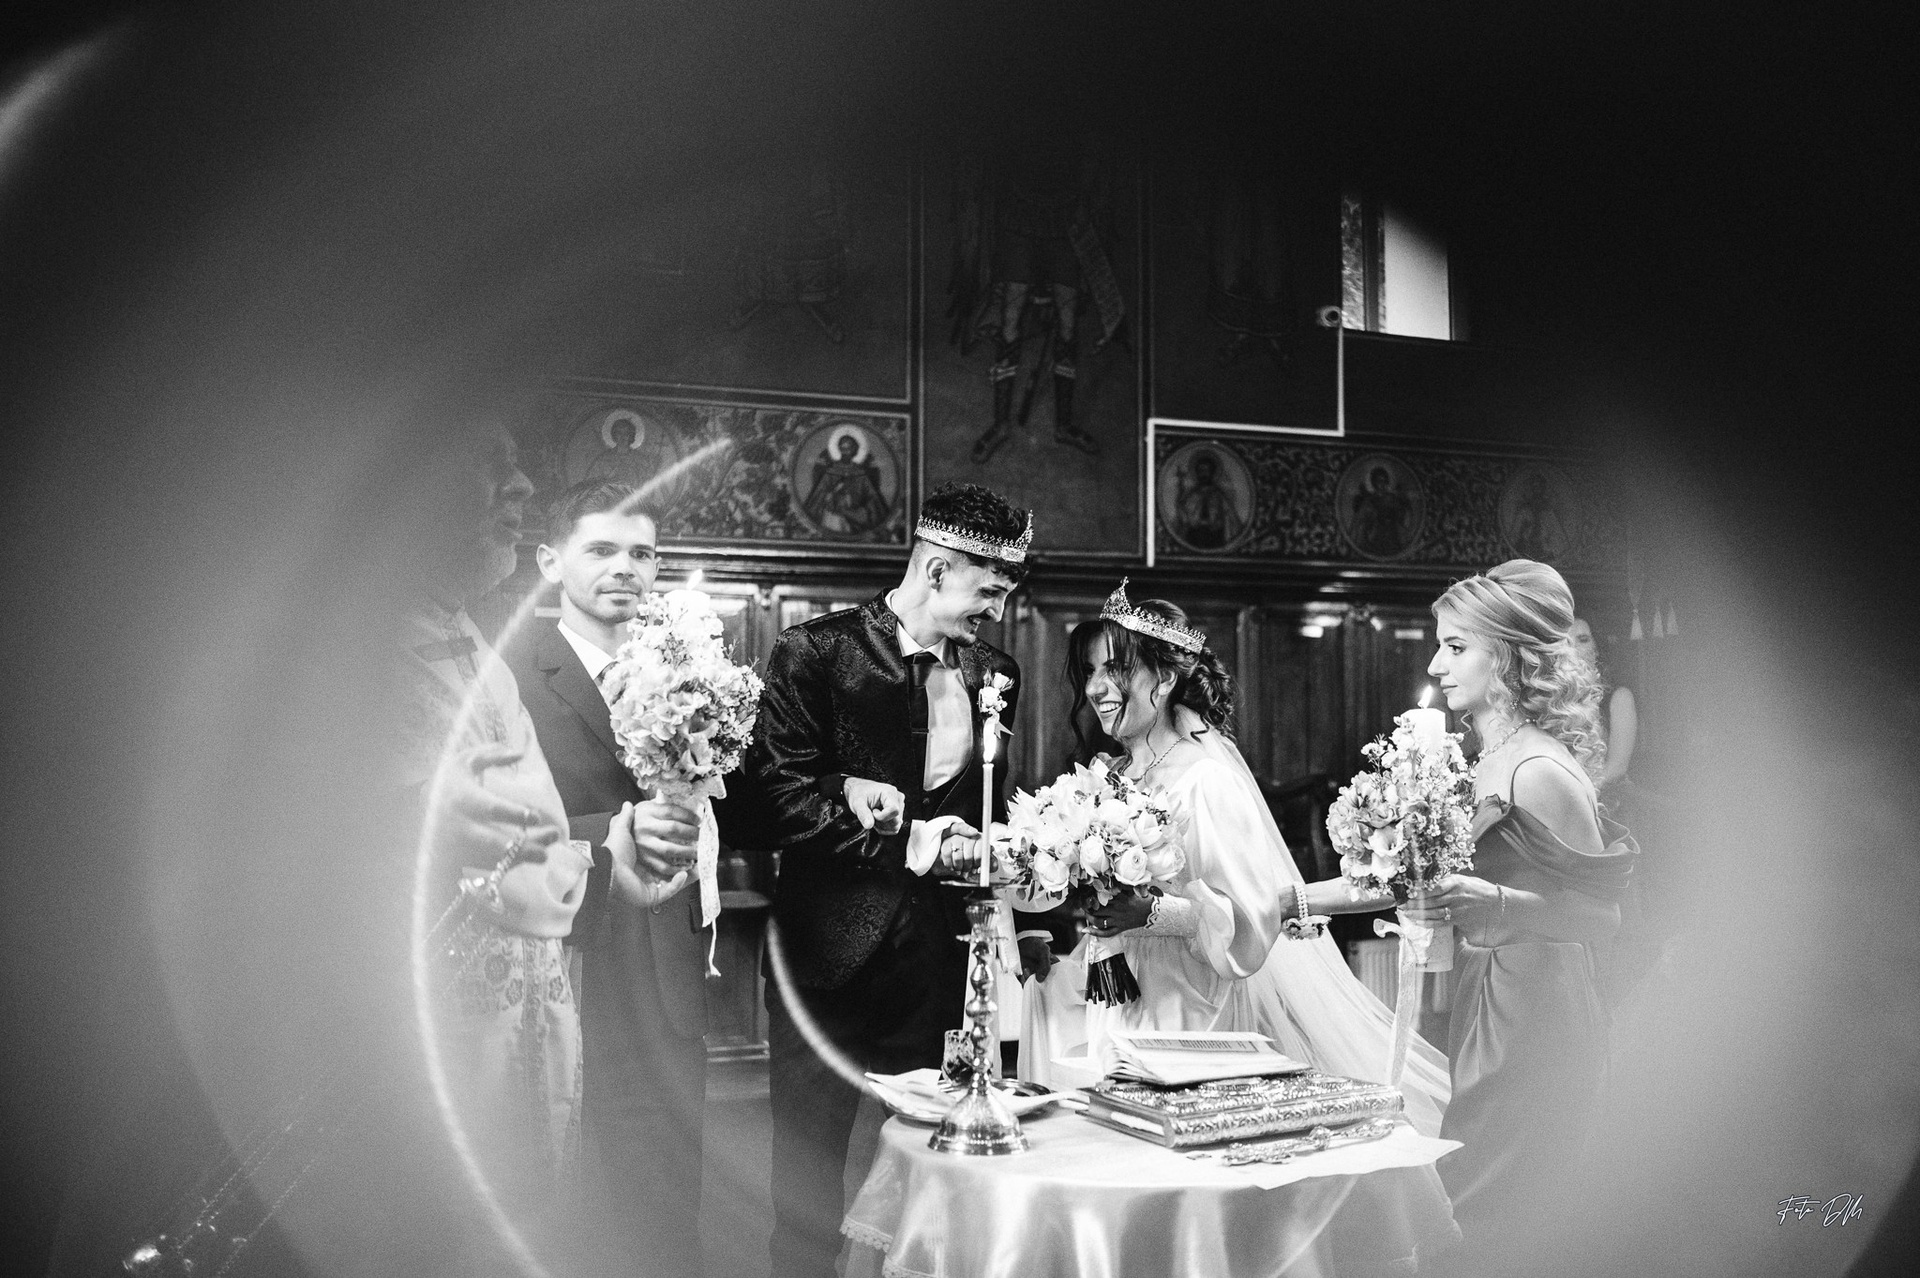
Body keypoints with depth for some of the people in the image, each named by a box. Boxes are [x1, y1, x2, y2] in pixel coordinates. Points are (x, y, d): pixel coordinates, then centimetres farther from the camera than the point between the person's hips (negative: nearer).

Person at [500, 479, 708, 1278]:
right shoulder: (506, 672, -6)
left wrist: (689, 846, -10)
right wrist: (611, 836, -22)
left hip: (668, 978, 4)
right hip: (564, 976, -4)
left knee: (672, 1197, 10)